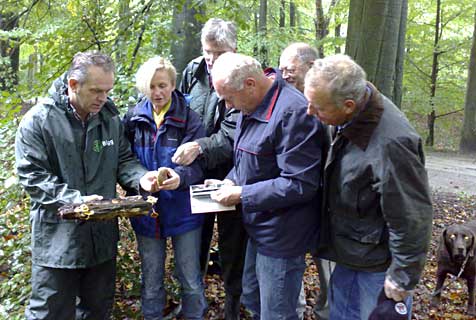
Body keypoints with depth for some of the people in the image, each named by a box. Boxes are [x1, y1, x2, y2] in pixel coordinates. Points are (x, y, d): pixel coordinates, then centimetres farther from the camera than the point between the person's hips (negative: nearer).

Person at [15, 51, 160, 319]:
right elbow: (32, 175, -13)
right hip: (58, 236, -4)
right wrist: (74, 200, -26)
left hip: (103, 234, 5)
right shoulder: (38, 120, -12)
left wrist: (141, 177, -13)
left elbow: (123, 159, 9)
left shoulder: (109, 117, 3)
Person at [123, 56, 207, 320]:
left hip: (183, 211, -2)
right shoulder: (133, 118, 1)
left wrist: (180, 177, -35)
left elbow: (198, 163, -14)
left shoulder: (189, 118, -8)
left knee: (190, 280, 11)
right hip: (147, 211, 2)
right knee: (151, 282, 17)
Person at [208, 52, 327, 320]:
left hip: (281, 236, -9)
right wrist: (230, 181, -1)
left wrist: (241, 195, -21)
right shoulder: (252, 106, 5)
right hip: (259, 228, 9)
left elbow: (299, 185, -27)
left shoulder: (293, 113, -26)